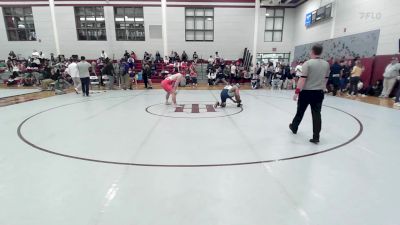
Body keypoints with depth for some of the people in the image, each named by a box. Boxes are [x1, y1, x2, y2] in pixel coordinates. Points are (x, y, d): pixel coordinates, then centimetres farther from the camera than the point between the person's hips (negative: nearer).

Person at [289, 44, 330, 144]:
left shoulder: (307, 63, -13)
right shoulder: (326, 64, 5)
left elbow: (302, 79, -18)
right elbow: (325, 79, 13)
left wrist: (297, 92, -15)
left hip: (306, 92, -4)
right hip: (319, 93, 4)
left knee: (300, 111, 14)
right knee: (316, 114, 4)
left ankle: (294, 127, 35)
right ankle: (316, 137, 4)